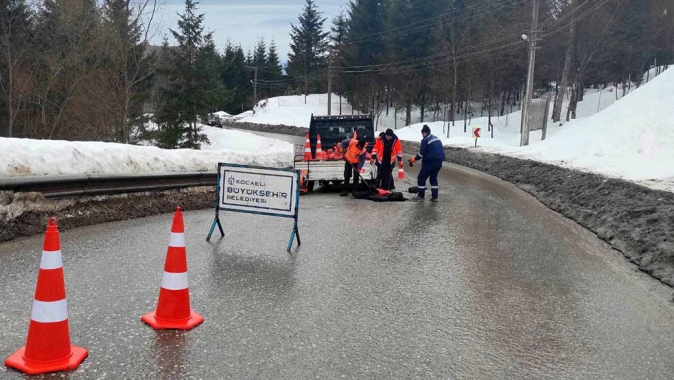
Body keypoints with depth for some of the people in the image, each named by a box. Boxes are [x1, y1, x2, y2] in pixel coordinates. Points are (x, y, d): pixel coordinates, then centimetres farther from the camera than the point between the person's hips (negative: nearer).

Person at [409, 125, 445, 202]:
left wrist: (414, 159, -1)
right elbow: (441, 150, 18)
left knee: (422, 178, 7)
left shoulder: (425, 140, -11)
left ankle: (421, 195, 8)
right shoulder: (437, 139, 14)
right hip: (439, 162, 8)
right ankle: (434, 196, 15)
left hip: (430, 162, -8)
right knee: (434, 178, 19)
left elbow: (422, 153, -13)